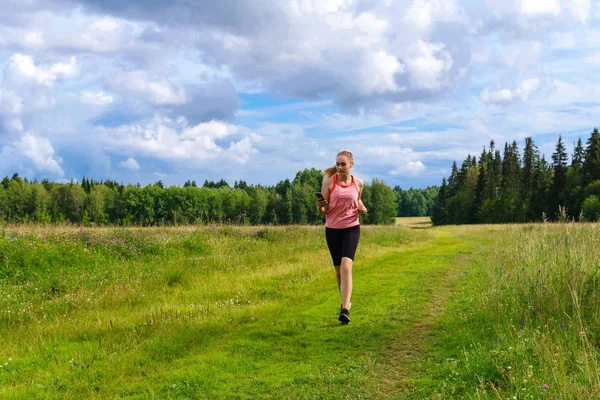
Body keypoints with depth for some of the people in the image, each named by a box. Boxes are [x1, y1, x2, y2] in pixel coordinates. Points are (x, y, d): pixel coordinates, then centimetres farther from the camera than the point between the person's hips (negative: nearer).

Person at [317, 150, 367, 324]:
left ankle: (345, 310, -23)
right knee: (338, 269, 12)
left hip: (351, 228, -1)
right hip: (332, 229, 1)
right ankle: (345, 301, 34)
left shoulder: (358, 183, 1)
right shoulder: (329, 182, -5)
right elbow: (323, 211, -4)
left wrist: (362, 209, -2)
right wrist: (320, 206, -28)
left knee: (346, 265, -20)